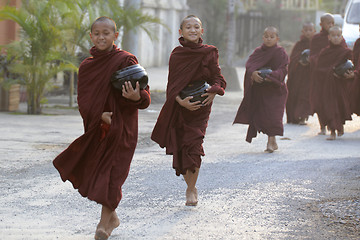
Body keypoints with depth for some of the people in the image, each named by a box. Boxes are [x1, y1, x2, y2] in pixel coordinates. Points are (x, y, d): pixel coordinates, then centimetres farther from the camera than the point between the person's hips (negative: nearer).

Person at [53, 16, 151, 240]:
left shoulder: (126, 60, -8)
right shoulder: (86, 66, 6)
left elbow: (144, 96, -9)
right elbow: (83, 101, 3)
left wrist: (136, 97, -32)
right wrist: (99, 115, -14)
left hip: (120, 128, -5)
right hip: (96, 127, 5)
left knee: (111, 173, -6)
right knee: (92, 169, 10)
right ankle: (112, 217, 29)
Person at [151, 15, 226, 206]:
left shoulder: (210, 53, 1)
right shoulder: (176, 54, 2)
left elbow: (218, 79, 2)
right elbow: (172, 85, -1)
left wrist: (213, 92, -20)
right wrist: (181, 101, -18)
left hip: (200, 107, -1)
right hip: (179, 107, 2)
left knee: (193, 146, -13)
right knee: (179, 148, 2)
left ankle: (191, 190, 0)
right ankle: (191, 187, 23)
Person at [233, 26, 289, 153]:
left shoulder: (280, 52, -2)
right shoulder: (258, 51, 8)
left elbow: (283, 69, -10)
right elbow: (249, 64, -4)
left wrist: (272, 76, -27)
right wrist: (253, 73, -25)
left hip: (275, 89, -4)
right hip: (259, 89, 4)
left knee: (272, 114, -14)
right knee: (259, 115, 5)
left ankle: (271, 141, -7)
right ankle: (272, 142, 20)